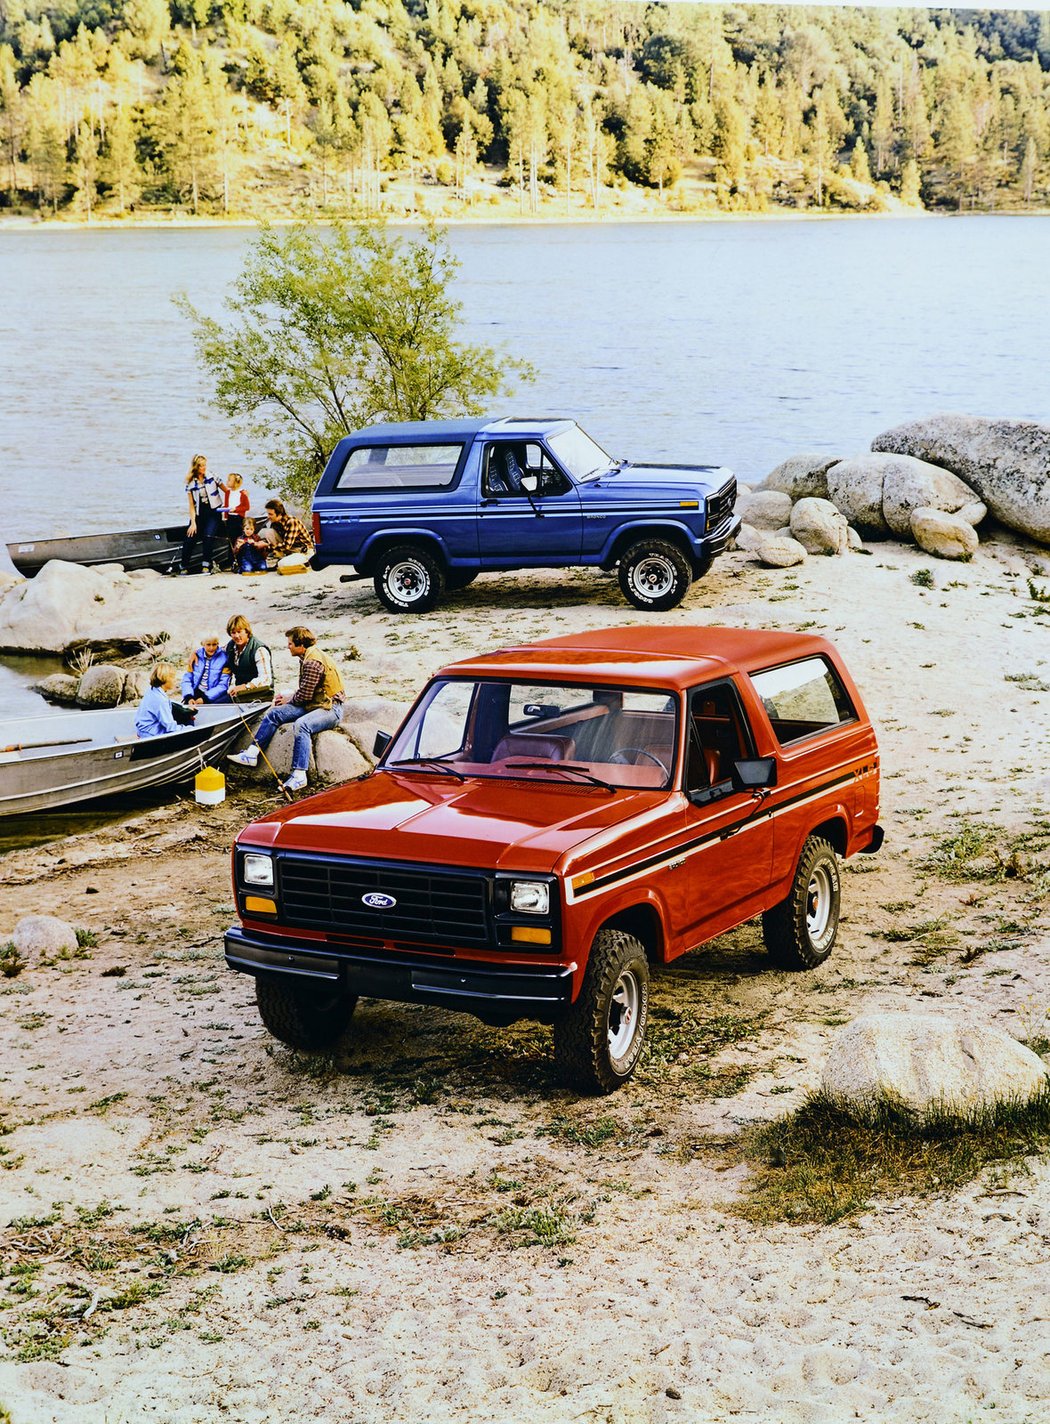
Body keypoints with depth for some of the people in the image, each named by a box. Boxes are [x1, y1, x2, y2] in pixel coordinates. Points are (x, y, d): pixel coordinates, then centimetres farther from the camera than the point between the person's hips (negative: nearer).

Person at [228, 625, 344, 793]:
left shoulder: (313, 662, -20)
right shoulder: (307, 658, 12)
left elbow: (304, 695, -19)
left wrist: (288, 701, -1)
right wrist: (287, 698, 9)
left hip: (330, 707, -10)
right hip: (313, 704, 10)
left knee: (301, 724, -36)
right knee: (274, 713, 1)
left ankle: (299, 775, -39)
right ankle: (252, 754, -2)